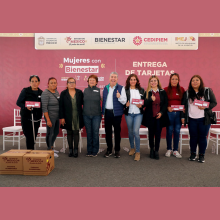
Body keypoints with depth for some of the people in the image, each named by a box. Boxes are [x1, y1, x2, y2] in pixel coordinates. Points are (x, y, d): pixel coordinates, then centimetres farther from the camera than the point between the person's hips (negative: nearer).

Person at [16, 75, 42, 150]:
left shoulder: (41, 92, 8)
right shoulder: (25, 91, -4)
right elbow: (18, 102, -6)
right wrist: (26, 107, -22)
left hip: (37, 117, 4)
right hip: (26, 116, -4)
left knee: (34, 136, 10)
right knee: (29, 136, -5)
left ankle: (31, 150, 25)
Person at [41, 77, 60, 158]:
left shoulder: (56, 92, 10)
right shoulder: (45, 93, -14)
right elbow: (44, 108, -18)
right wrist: (48, 120, -21)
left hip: (57, 116, 8)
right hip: (50, 116, -8)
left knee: (56, 132, 17)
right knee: (50, 133, 1)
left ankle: (51, 147, 35)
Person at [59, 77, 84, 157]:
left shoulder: (79, 92, 4)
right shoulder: (63, 93, 1)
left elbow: (83, 103, 5)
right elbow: (61, 106, -1)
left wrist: (82, 114, -3)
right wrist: (61, 117, -7)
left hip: (77, 117, 0)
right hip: (68, 117, 0)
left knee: (76, 133, 3)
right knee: (69, 133, 8)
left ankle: (76, 149, 11)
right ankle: (70, 149, 19)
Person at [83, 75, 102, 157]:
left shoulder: (99, 90, 2)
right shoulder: (85, 90, 8)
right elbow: (82, 102, 13)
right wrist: (83, 112, 7)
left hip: (96, 115, -2)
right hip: (86, 115, 2)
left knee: (95, 133, -1)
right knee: (89, 133, 7)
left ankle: (95, 151, 12)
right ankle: (89, 151, 18)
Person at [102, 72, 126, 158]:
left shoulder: (121, 88, -1)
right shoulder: (105, 88, 12)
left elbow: (124, 101, -6)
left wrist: (119, 97, -25)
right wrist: (102, 111, 8)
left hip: (116, 113, -3)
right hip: (107, 112, 4)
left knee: (117, 131, 4)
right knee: (108, 131, 9)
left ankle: (117, 150, 17)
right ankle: (109, 150, 22)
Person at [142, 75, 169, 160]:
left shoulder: (162, 92, 6)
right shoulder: (147, 92, 6)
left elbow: (166, 103, 4)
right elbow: (145, 104, -3)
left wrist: (161, 112, -8)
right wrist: (151, 99, -22)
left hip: (160, 116, 0)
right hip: (150, 116, 0)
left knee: (158, 134, 1)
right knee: (151, 133, 8)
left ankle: (156, 151, 11)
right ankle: (152, 149, 22)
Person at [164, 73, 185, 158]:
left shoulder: (182, 89, 7)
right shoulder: (166, 89, 0)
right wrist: (168, 107, -14)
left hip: (178, 113, 2)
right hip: (169, 113, -2)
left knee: (177, 131, 6)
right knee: (169, 131, 4)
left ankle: (175, 150, 19)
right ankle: (169, 149, 20)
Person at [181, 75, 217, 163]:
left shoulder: (207, 91, 1)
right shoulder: (187, 93, 6)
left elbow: (214, 102, 1)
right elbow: (184, 105, 8)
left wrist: (206, 107, -17)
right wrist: (183, 116, 4)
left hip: (204, 119, -1)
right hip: (191, 119, 1)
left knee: (202, 137, 5)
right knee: (193, 137, 8)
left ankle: (202, 155, 18)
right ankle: (193, 153, 23)